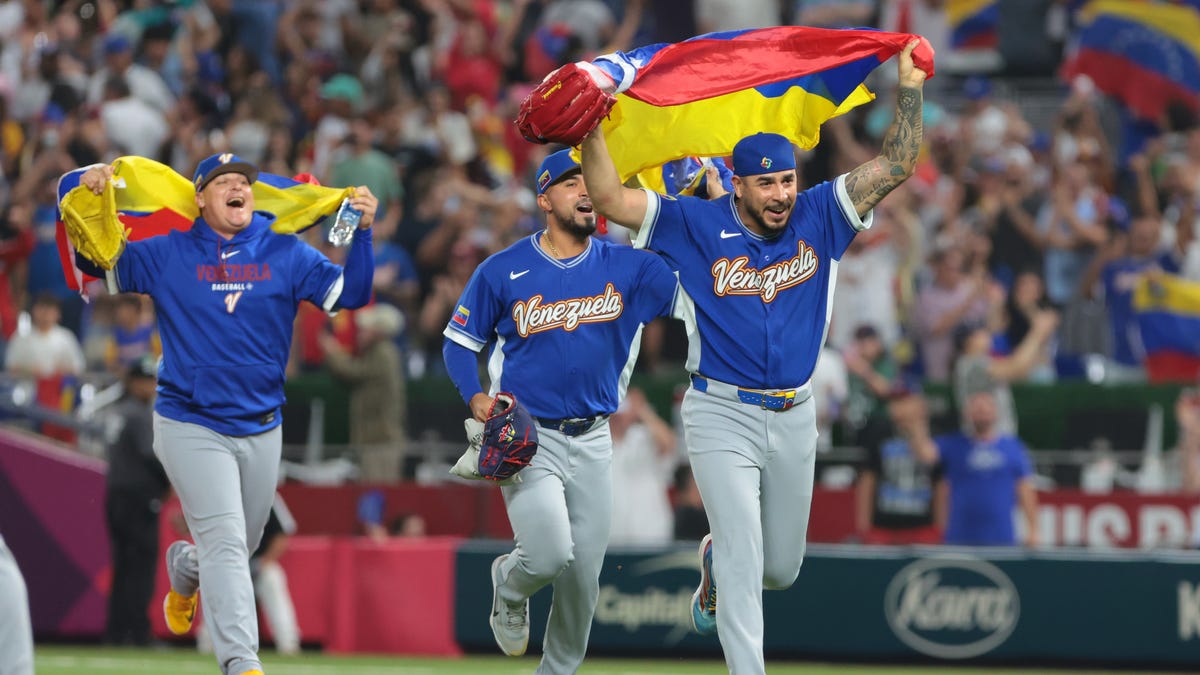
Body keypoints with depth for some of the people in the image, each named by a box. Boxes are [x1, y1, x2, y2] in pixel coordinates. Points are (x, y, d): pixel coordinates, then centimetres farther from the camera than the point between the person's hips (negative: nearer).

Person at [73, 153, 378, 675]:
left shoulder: (287, 255, 3)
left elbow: (348, 294, -3)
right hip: (189, 427, -4)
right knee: (225, 542, -17)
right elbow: (90, 259, 2)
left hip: (262, 431, 4)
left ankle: (184, 570, 52)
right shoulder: (165, 255, 0)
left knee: (241, 546, 18)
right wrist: (87, 193, -14)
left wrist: (362, 232, -17)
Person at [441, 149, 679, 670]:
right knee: (550, 554, -20)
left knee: (584, 571, 5)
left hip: (593, 441, 3)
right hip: (527, 436, -3)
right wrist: (476, 397, -13)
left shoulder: (626, 267, 1)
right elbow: (458, 341, 5)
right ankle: (509, 586, 16)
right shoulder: (503, 271, -4)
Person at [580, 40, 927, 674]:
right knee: (745, 561, -14)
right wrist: (591, 128, -23)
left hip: (794, 416, 4)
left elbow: (895, 164, -1)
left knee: (781, 568, 16)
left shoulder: (817, 218, 1)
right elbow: (610, 199, -12)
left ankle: (716, 560, 50)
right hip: (722, 414, -4)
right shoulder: (698, 225, -6)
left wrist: (910, 83, -6)